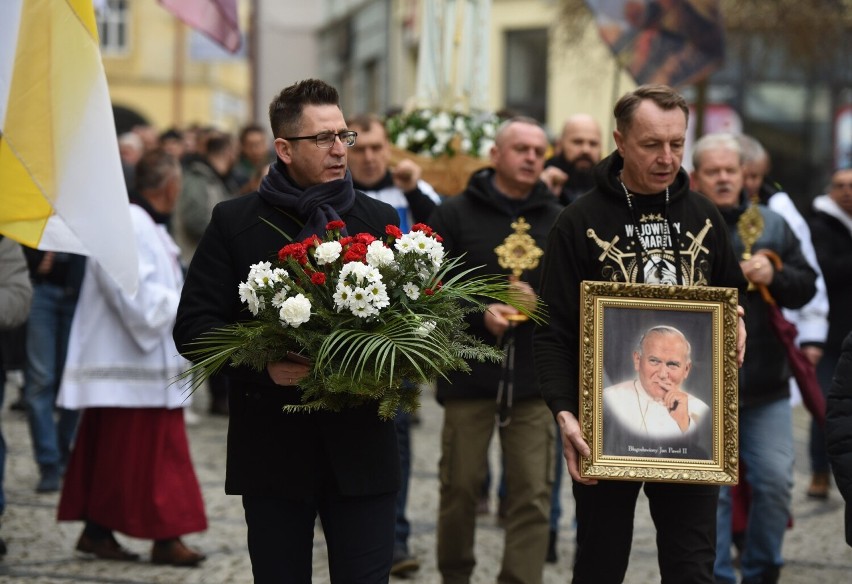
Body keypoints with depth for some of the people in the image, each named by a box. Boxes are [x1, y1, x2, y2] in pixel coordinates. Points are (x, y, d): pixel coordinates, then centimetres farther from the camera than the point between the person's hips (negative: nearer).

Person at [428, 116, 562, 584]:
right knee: (461, 485, 6)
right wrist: (480, 313, -15)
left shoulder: (558, 221, 9)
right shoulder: (454, 215, 4)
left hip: (535, 375, 1)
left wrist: (540, 303, -11)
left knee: (532, 494, -3)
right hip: (470, 371, -1)